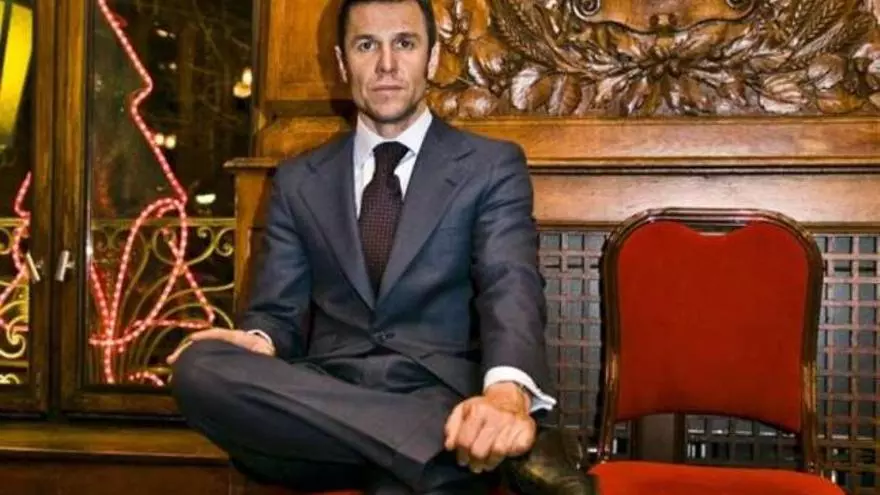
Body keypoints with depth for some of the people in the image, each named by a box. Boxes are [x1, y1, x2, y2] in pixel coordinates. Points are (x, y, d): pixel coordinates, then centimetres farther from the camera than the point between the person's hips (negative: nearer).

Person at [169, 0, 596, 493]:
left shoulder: (492, 165, 8)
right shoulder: (299, 181, 17)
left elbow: (511, 291, -9)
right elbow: (279, 311, 15)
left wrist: (508, 392, -32)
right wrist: (259, 342, -13)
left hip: (440, 397, -7)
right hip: (325, 404, 7)